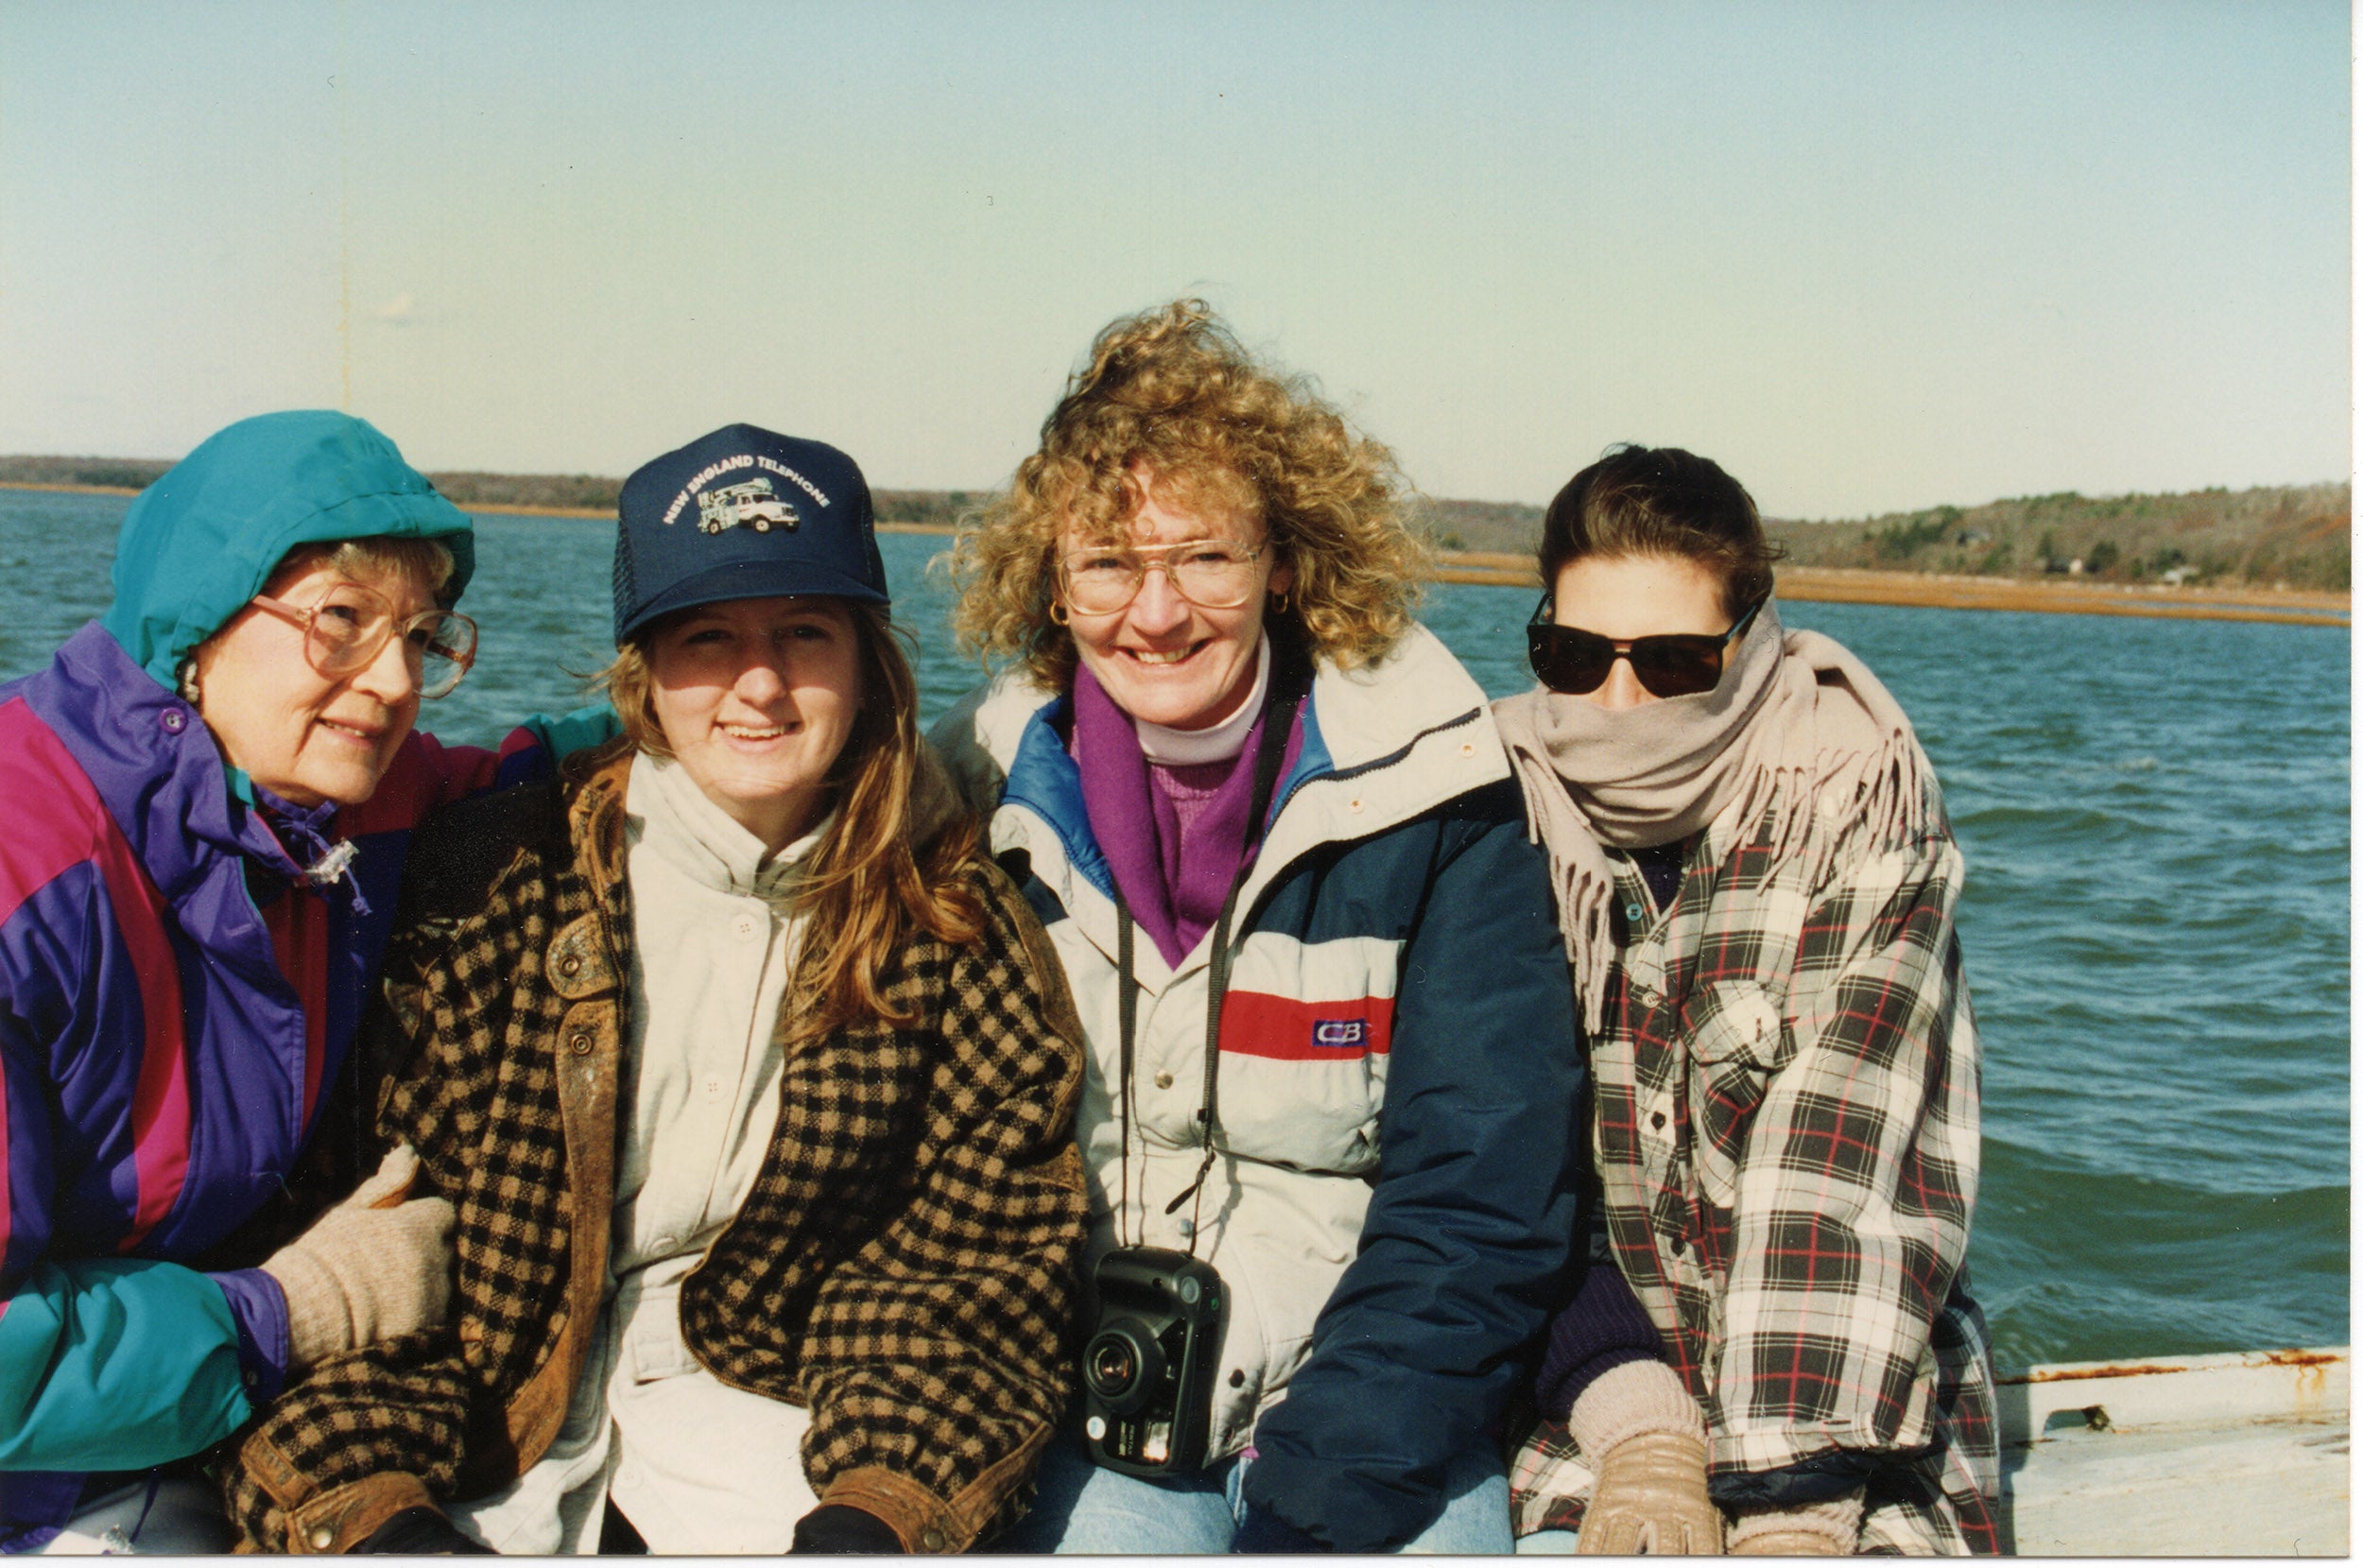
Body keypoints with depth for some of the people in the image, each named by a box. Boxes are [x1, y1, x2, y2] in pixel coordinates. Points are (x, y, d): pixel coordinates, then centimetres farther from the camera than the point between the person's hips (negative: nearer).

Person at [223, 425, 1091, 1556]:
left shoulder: (950, 920, 1)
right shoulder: (504, 878, -3)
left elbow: (971, 1255, 0)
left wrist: (873, 1509, -16)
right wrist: (380, 1513, -19)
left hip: (753, 1399, 1)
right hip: (487, 1412, 0)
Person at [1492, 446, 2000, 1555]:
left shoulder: (1856, 818, -4)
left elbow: (1839, 1178, -14)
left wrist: (1791, 1508, -22)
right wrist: (1635, 1431, -18)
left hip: (1853, 1429, -1)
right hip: (1567, 1404, 1)